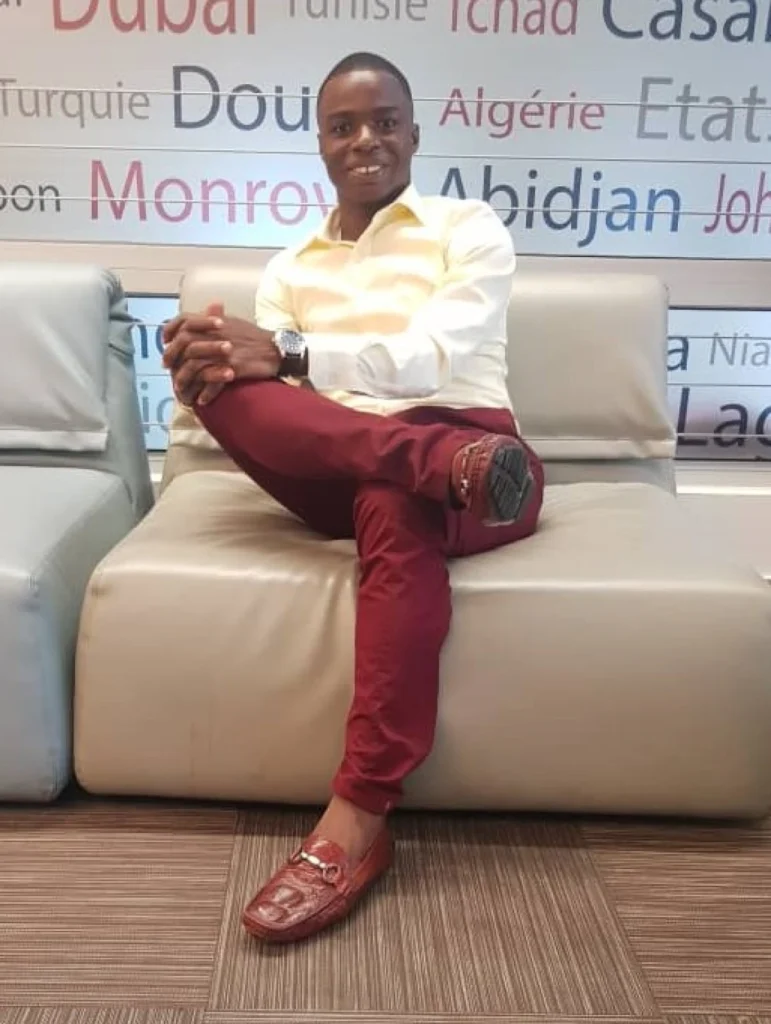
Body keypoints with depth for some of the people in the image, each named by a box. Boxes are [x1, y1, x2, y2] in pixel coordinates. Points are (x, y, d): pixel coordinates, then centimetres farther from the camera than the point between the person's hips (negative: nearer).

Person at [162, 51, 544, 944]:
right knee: (222, 380, -23)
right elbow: (268, 385, 5)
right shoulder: (288, 268, 20)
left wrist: (289, 353, -21)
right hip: (341, 478, 3)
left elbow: (432, 360, -9)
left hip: (469, 448, -2)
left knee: (395, 504, -39)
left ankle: (359, 820, -36)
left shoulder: (471, 228, 9)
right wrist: (219, 369, -19)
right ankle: (443, 464, -37)